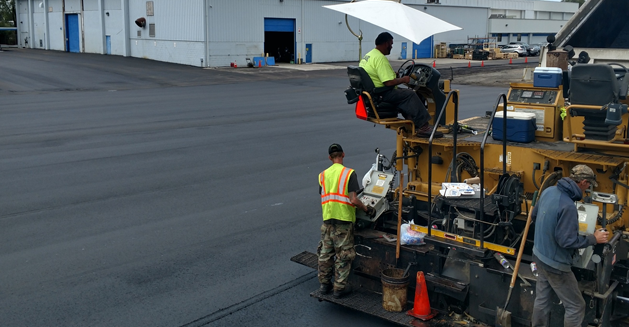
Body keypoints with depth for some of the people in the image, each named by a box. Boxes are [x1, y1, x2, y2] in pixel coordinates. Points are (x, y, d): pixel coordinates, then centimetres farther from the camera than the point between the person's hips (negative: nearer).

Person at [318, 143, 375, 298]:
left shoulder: (323, 175, 6)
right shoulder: (349, 173, -10)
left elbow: (323, 198, 9)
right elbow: (353, 200, -16)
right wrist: (366, 209, -1)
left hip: (327, 220, 5)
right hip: (344, 220, -5)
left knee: (325, 253, 16)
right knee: (343, 255, 6)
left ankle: (324, 284, 27)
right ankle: (340, 287, 12)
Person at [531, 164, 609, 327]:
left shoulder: (549, 191, -2)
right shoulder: (568, 206, -29)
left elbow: (534, 215, 13)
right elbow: (566, 241, -27)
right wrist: (594, 239, -15)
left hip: (540, 255, 9)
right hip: (555, 264, -9)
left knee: (542, 299, 21)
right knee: (576, 307, 6)